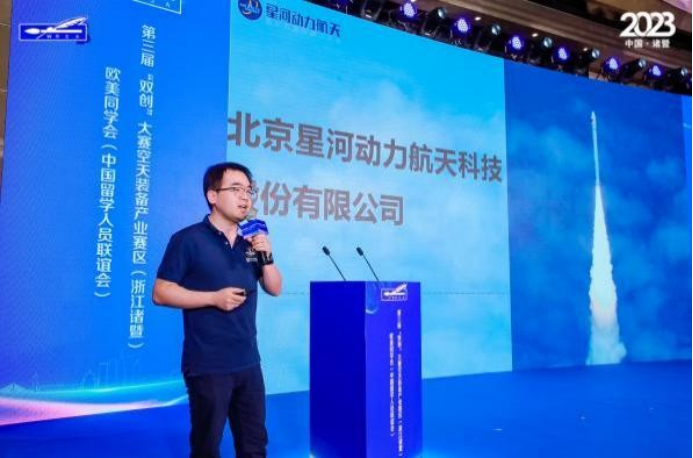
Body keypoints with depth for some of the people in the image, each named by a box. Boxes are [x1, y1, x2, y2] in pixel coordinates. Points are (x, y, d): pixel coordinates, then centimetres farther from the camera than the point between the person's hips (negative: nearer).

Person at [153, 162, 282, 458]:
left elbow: (275, 289, 11)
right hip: (208, 366, -6)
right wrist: (214, 298, -18)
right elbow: (160, 293, -11)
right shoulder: (189, 239, -9)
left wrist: (266, 257, -7)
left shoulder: (251, 241, 9)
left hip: (248, 362, 6)